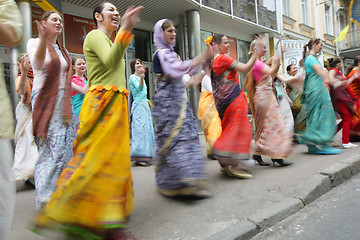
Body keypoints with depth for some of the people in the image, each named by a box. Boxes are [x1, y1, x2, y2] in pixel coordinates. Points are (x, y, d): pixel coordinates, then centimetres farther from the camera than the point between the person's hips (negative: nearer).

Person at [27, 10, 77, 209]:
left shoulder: (62, 50, 19)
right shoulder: (34, 42, 1)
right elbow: (38, 64, -22)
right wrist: (43, 38, -36)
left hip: (64, 103, 7)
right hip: (46, 100, -6)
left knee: (66, 148, 5)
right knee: (51, 149, -8)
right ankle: (45, 195, 5)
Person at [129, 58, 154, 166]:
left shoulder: (142, 77, 20)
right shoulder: (132, 77, -5)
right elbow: (139, 88, -22)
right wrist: (141, 76, -35)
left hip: (145, 105, 8)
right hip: (138, 105, -8)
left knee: (147, 130, 5)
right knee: (140, 129, -13)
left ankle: (146, 156, 10)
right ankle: (139, 157, -10)